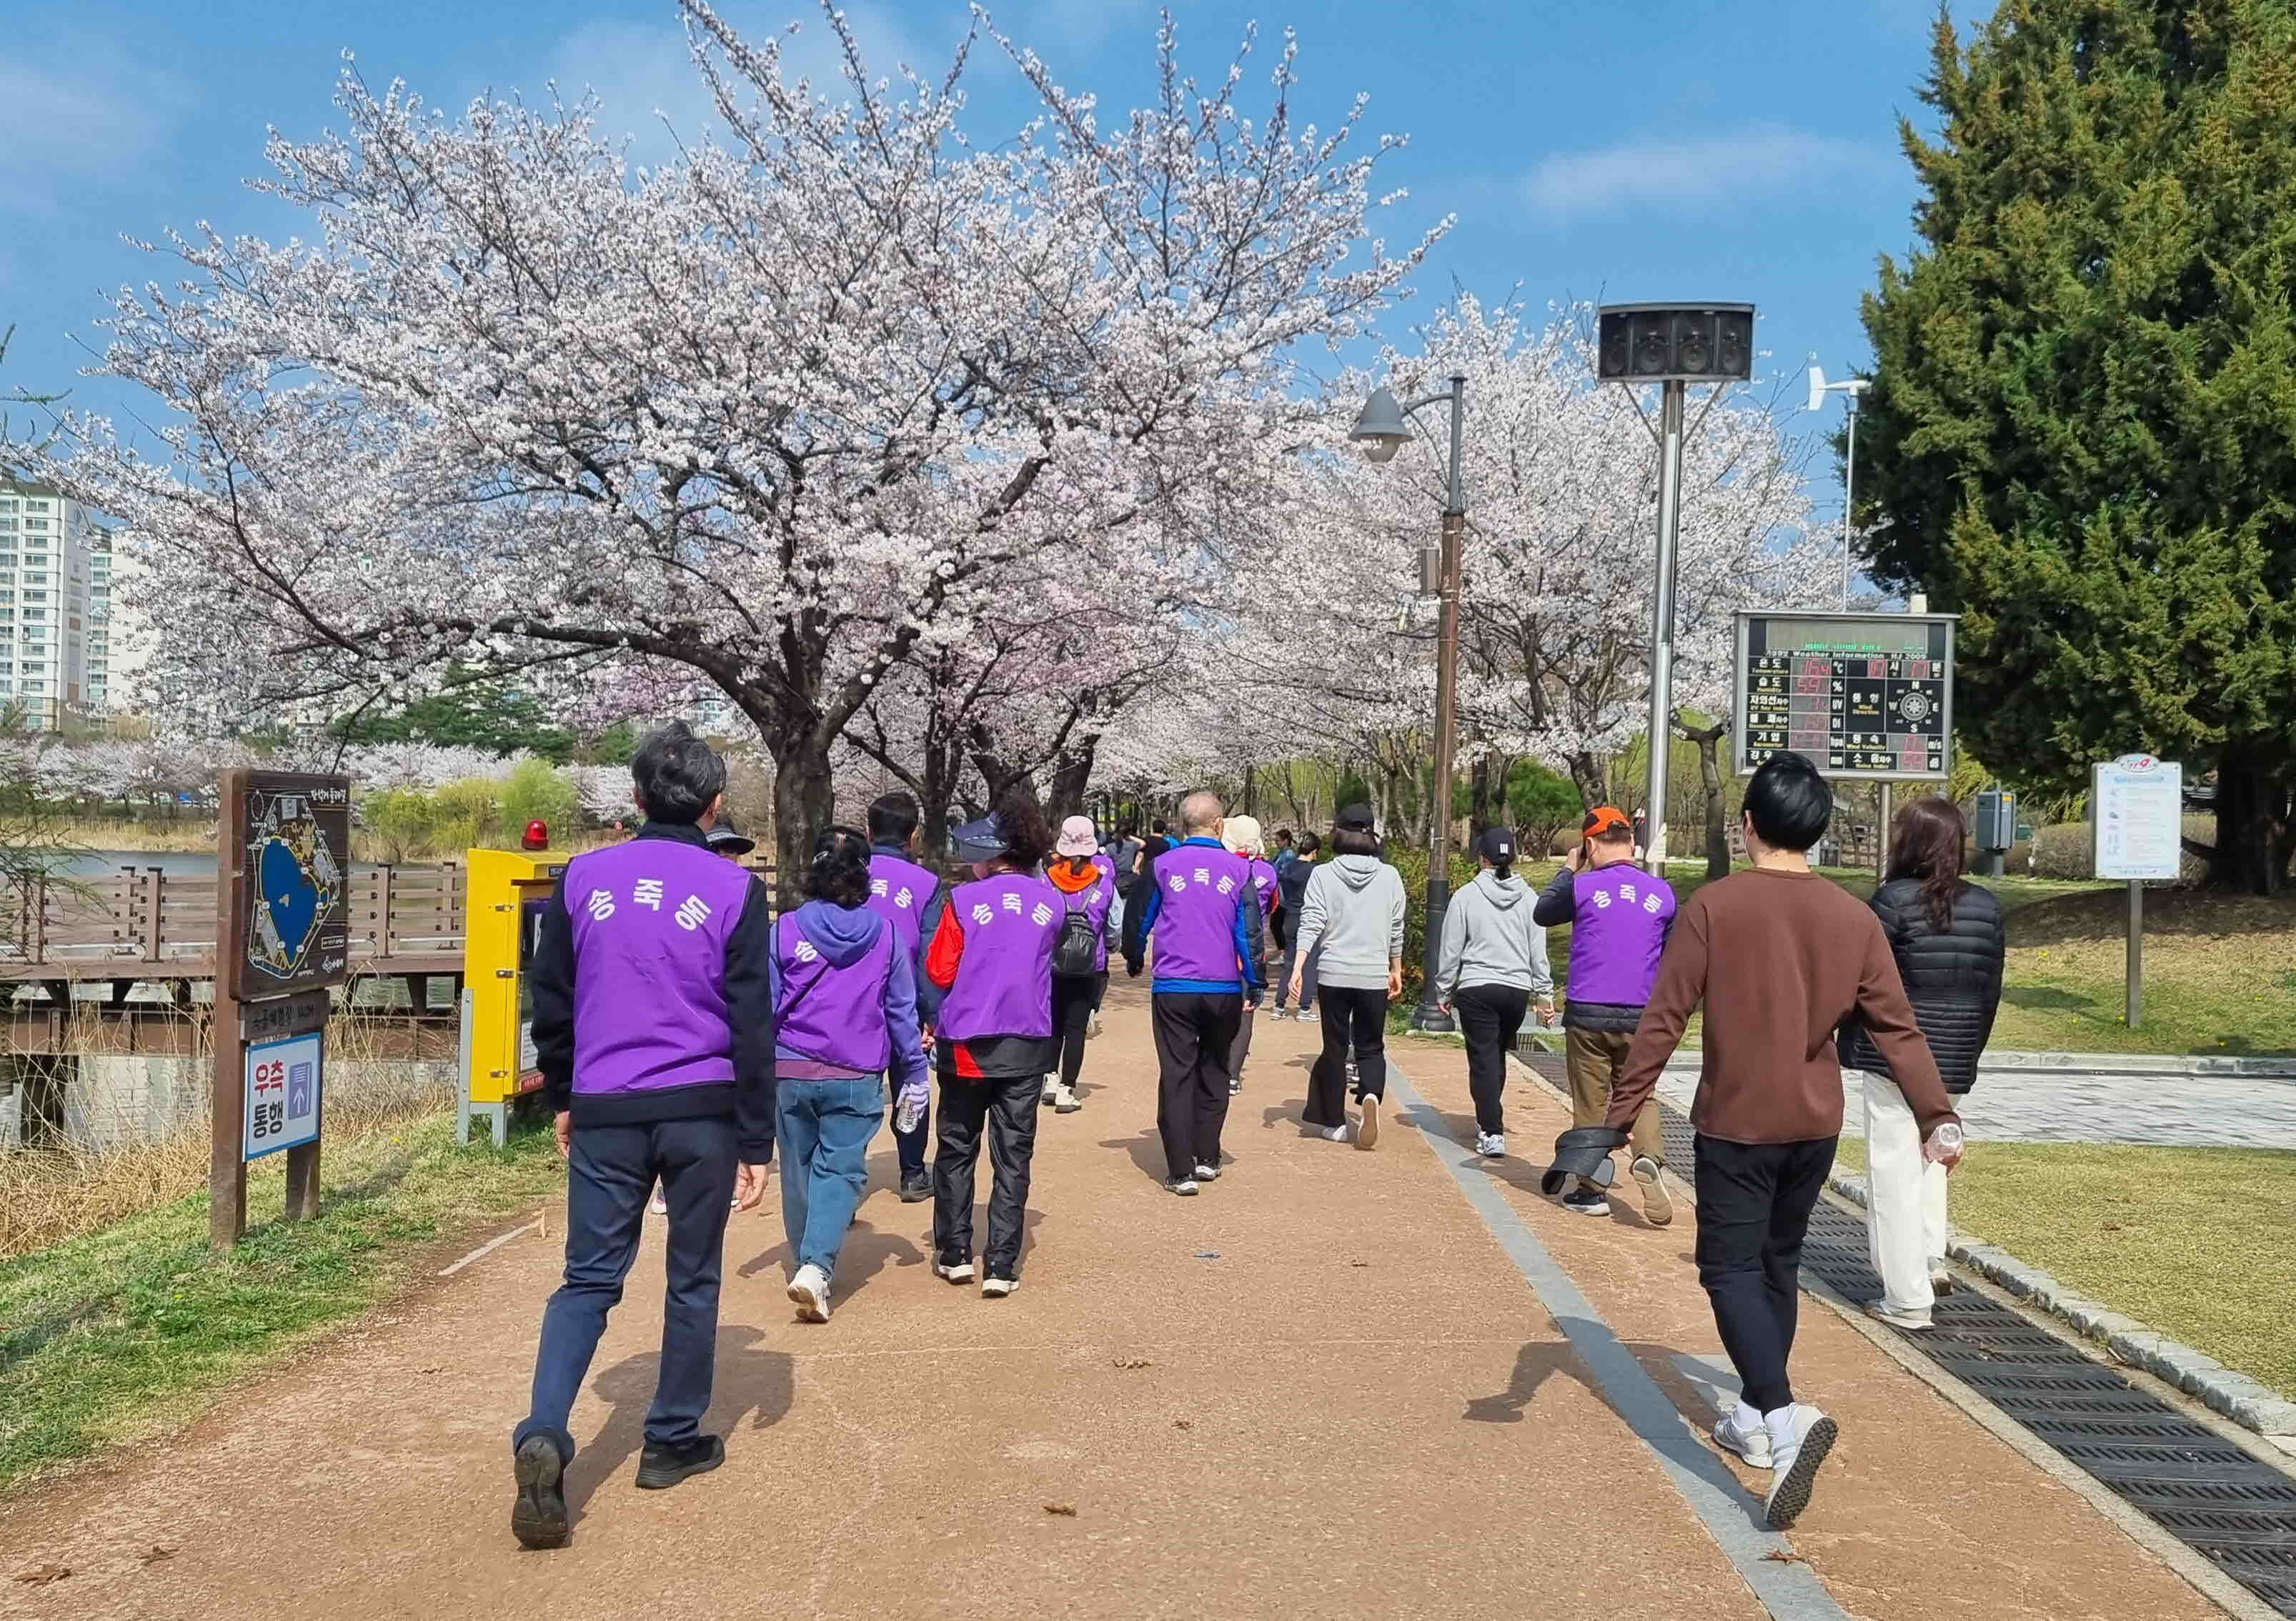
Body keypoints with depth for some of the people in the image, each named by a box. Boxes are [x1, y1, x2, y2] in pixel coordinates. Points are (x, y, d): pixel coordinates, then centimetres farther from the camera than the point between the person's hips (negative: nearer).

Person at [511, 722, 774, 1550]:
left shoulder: (584, 877, 3)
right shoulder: (734, 889, -4)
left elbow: (550, 996, 9)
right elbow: (752, 1023, -5)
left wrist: (562, 1098, 22)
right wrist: (756, 1143, -1)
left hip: (606, 1112, 2)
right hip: (703, 1112, -1)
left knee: (588, 1279, 7)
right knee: (692, 1281, 13)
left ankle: (544, 1434, -12)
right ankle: (672, 1442, 23)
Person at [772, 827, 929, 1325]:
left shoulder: (786, 930, -5)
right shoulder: (885, 935, -2)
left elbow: (763, 1005, -1)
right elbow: (902, 1011, 4)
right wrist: (914, 1074, 13)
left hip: (791, 1073, 1)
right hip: (857, 1078, -1)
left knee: (799, 1169, 15)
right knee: (840, 1170, 1)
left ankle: (808, 1265, 28)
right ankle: (817, 1267, -18)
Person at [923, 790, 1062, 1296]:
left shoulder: (965, 900, -9)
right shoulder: (1051, 903, 1)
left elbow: (939, 972, -5)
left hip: (967, 1044, -2)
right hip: (1028, 1044, 2)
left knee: (956, 1149, 14)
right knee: (1013, 1155, 6)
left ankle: (954, 1253, 19)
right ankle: (1001, 1266, 4)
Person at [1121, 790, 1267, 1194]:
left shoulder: (1163, 866, 0)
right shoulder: (1238, 869, 0)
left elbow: (1138, 920, 8)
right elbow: (1250, 931, -1)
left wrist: (1134, 962, 27)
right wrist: (1254, 986, 8)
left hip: (1173, 989, -1)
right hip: (1224, 990, 1)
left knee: (1176, 1076, 1)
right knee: (1214, 1073, 17)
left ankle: (1181, 1172, -3)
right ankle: (1207, 1158, 21)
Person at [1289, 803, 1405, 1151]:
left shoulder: (1323, 874, -4)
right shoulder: (1389, 876, 1)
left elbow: (1311, 925, -10)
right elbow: (1396, 930, 8)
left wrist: (1297, 969, -12)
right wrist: (1396, 971, 20)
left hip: (1334, 974, -1)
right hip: (1374, 976, 1)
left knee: (1335, 1047, 11)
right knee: (1371, 1048, 12)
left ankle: (1335, 1122, 17)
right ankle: (1371, 1095, -17)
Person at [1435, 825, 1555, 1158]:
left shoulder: (1466, 896, -7)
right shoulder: (1528, 898, 2)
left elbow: (1451, 950, -2)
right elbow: (1538, 950, 4)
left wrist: (1446, 990, 8)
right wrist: (1545, 993, 11)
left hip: (1476, 989, -3)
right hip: (1518, 989, 4)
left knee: (1483, 1059, 0)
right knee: (1498, 1056, 20)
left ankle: (1492, 1133, -7)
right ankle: (1488, 1120, 33)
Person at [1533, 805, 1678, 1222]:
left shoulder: (1582, 887, -9)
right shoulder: (1662, 893, 2)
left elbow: (1541, 915, 10)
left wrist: (1568, 870, 18)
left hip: (1588, 1015, -2)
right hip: (1640, 1018, 2)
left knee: (1590, 1104, 8)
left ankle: (1592, 1190, 14)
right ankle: (1650, 1156, -14)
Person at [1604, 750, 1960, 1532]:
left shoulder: (1713, 906, -12)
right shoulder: (1854, 918, 0)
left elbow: (1663, 1018, -15)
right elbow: (1896, 1028, 0)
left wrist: (1622, 1109, -11)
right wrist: (1938, 1117, 5)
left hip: (1735, 1124, -5)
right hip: (1816, 1125, 5)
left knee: (1731, 1271, -1)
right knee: (1777, 1266, 18)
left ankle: (1785, 1417, -22)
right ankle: (1753, 1417, 28)